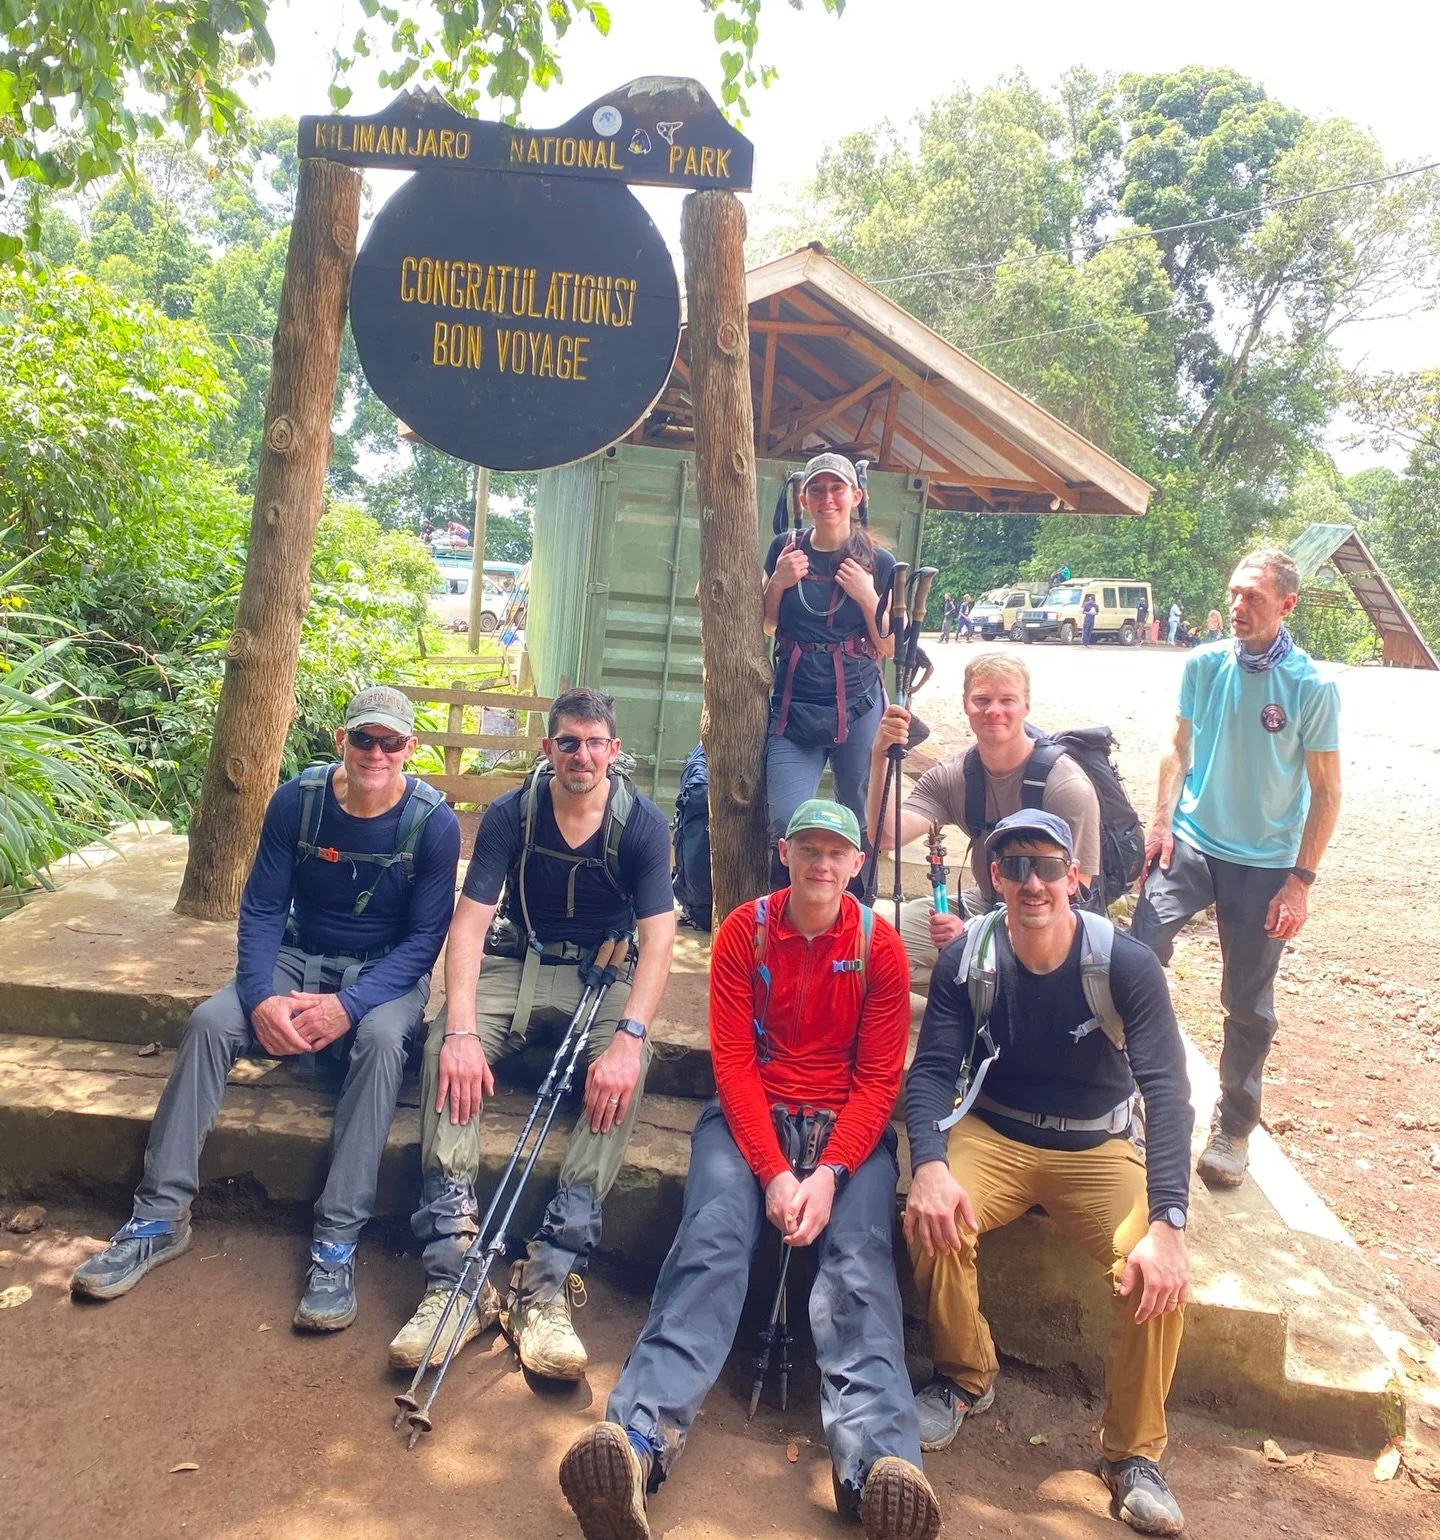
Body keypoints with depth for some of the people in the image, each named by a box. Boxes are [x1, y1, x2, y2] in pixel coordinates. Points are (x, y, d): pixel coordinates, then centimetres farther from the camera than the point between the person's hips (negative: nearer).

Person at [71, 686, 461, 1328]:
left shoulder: (433, 822, -16)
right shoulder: (296, 801, -9)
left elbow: (425, 938, -15)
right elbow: (261, 908, -6)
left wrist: (348, 1005, -28)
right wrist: (261, 998, -23)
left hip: (386, 969, -3)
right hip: (300, 957, 3)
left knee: (380, 1038, -35)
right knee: (210, 1021, -22)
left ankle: (337, 1240, -31)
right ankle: (161, 1215, -12)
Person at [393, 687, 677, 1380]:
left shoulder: (643, 824, -10)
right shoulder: (511, 814, -7)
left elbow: (658, 939, -18)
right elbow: (469, 924, -14)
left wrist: (629, 1036, -35)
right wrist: (462, 1031, -30)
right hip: (517, 962, 1)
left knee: (628, 1067, -33)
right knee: (442, 1044, -28)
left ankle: (546, 1284, -33)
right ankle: (453, 1278, -31)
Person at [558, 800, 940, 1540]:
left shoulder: (879, 945, 1)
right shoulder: (744, 930, 1)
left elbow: (879, 1078, -2)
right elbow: (734, 1061, -5)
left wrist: (828, 1174, -16)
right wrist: (773, 1173, -16)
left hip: (849, 1124, 1)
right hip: (752, 1113, 0)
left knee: (858, 1258, -25)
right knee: (711, 1240, -26)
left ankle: (877, 1461, -41)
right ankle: (639, 1436, -40)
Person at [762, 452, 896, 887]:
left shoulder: (879, 564, 3)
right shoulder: (785, 549, 8)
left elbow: (889, 649, 5)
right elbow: (766, 625, 16)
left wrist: (868, 597, -10)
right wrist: (778, 582, -2)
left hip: (858, 708, -1)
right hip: (794, 708, 1)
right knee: (788, 826, -11)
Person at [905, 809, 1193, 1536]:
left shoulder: (1126, 966, -16)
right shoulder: (967, 960, -10)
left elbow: (1166, 1091, -22)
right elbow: (931, 1070, -14)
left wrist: (1167, 1222, -34)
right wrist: (929, 1165, -34)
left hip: (1098, 1147, 0)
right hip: (994, 1134, 1)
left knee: (1160, 1274, -27)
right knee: (933, 1222, -29)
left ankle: (1134, 1453, 0)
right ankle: (965, 1377, 2)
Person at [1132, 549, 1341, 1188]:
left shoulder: (1312, 688, -11)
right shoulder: (1203, 665, -2)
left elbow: (1325, 793, -6)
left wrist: (1300, 881, -9)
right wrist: (1162, 824, -2)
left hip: (1264, 864, -2)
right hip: (1192, 844, 2)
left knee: (1247, 1005, 9)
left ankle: (1234, 1126, 28)